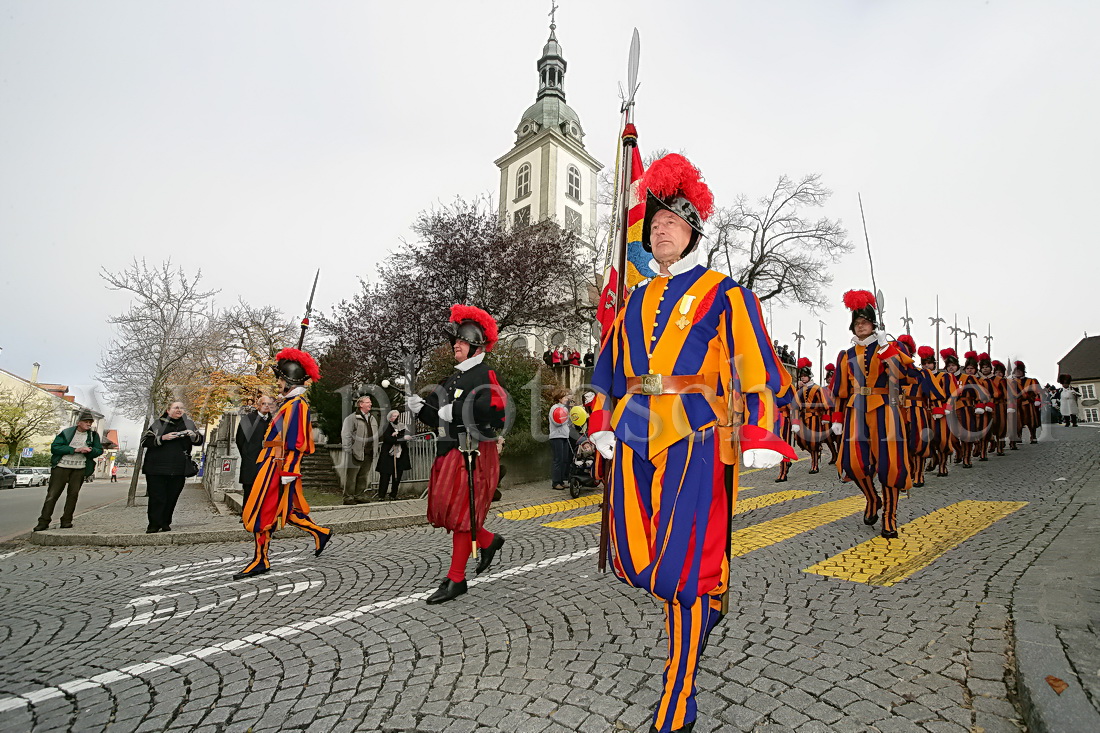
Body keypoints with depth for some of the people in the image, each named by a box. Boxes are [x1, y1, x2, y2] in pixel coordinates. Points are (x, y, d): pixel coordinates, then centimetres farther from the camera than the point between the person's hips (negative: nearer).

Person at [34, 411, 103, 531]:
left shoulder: (93, 435, 8)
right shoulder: (66, 432, 0)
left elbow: (99, 450, 7)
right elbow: (54, 447, -8)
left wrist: (89, 451, -14)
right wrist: (75, 450, -16)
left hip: (80, 469, 2)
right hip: (61, 467, -2)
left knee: (73, 494, 2)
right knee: (52, 494, 0)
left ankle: (66, 521, 9)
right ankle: (44, 521, 7)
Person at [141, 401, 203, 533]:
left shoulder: (188, 423, 12)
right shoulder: (158, 423, 5)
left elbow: (200, 441, 12)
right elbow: (145, 441, 0)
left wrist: (193, 435, -10)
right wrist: (162, 438, -16)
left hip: (178, 470, 2)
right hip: (156, 469, -2)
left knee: (171, 498, 4)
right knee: (157, 498, -3)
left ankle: (165, 523, 14)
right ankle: (154, 525, 5)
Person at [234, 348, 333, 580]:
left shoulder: (296, 404, -16)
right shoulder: (290, 403, 16)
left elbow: (294, 442, -22)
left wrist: (287, 472, -23)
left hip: (277, 466, -10)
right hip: (275, 465, 10)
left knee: (261, 512, -1)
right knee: (284, 509, 16)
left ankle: (261, 561, 9)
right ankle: (320, 533, 22)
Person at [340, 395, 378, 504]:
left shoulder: (373, 418, 18)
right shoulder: (352, 418, -5)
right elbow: (345, 435, -9)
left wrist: (374, 449, 15)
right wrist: (348, 450, -14)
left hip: (368, 453, 6)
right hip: (356, 453, -6)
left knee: (364, 477, 10)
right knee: (351, 477, 0)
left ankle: (360, 496, 18)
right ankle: (348, 497, 7)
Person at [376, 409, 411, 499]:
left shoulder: (401, 426, 15)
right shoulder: (387, 427, 0)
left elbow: (406, 436, 0)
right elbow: (388, 439, -14)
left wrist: (397, 434, -14)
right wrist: (402, 438, -12)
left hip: (399, 455, 4)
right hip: (388, 455, -4)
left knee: (397, 476, 4)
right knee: (385, 475, -5)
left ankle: (393, 495, 14)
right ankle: (381, 496, 2)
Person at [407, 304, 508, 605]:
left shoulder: (485, 376, -10)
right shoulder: (454, 378, 17)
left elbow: (495, 411, -26)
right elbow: (438, 418, 17)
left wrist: (456, 411, -23)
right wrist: (419, 406, -2)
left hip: (472, 455, -9)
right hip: (448, 452, 9)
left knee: (462, 513, -1)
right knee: (447, 510, 13)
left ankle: (456, 580, 14)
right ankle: (489, 541, 35)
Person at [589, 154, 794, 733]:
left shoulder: (721, 294, 3)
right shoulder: (638, 301, 17)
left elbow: (753, 364, -5)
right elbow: (611, 364, 20)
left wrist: (758, 437, -12)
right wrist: (604, 423, 15)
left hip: (693, 434, -5)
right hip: (636, 435, 6)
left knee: (681, 562, -2)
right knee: (633, 556, 10)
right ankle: (704, 600, 44)